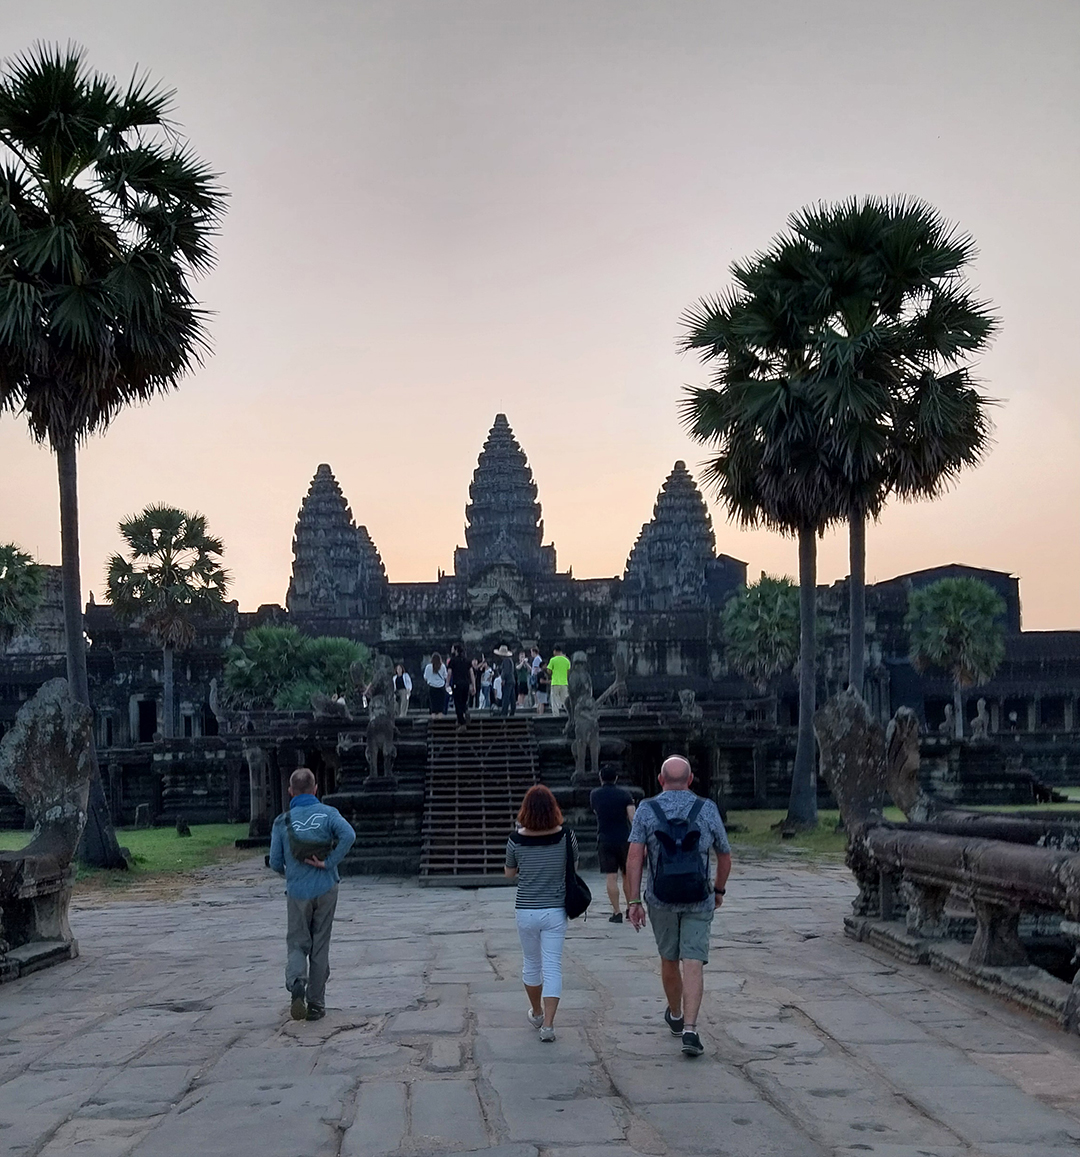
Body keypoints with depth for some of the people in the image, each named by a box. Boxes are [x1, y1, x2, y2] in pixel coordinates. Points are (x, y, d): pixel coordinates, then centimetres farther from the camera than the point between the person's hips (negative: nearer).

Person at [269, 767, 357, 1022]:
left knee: (297, 943, 10)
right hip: (325, 890, 1)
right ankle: (316, 1004, 14)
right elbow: (348, 835, -21)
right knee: (320, 947, 10)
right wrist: (328, 863, -13)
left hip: (297, 892, 0)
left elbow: (275, 862, -2)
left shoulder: (282, 821, -1)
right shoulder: (328, 813, -2)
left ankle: (296, 983, -19)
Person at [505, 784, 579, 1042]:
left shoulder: (516, 840, -11)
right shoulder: (566, 837, -11)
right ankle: (548, 1024, -4)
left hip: (525, 911, 1)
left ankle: (537, 1013, 36)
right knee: (552, 967, 3)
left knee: (531, 963, 19)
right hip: (555, 911, -1)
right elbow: (574, 867, 6)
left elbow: (509, 874, 3)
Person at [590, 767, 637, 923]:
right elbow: (633, 817, -9)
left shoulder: (595, 794, 4)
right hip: (624, 840, 1)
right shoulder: (624, 794, 0)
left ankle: (617, 912, -7)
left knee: (611, 878, -3)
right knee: (627, 875, 15)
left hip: (604, 841, -1)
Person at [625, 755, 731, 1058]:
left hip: (661, 899, 1)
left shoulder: (646, 810, -3)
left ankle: (675, 1016, 38)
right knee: (693, 963, -3)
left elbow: (634, 858, -11)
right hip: (699, 899, -1)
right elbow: (725, 855, 9)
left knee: (669, 959, 19)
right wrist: (719, 889, 24)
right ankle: (690, 1029, -16)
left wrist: (633, 902, -10)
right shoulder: (707, 809, -1)